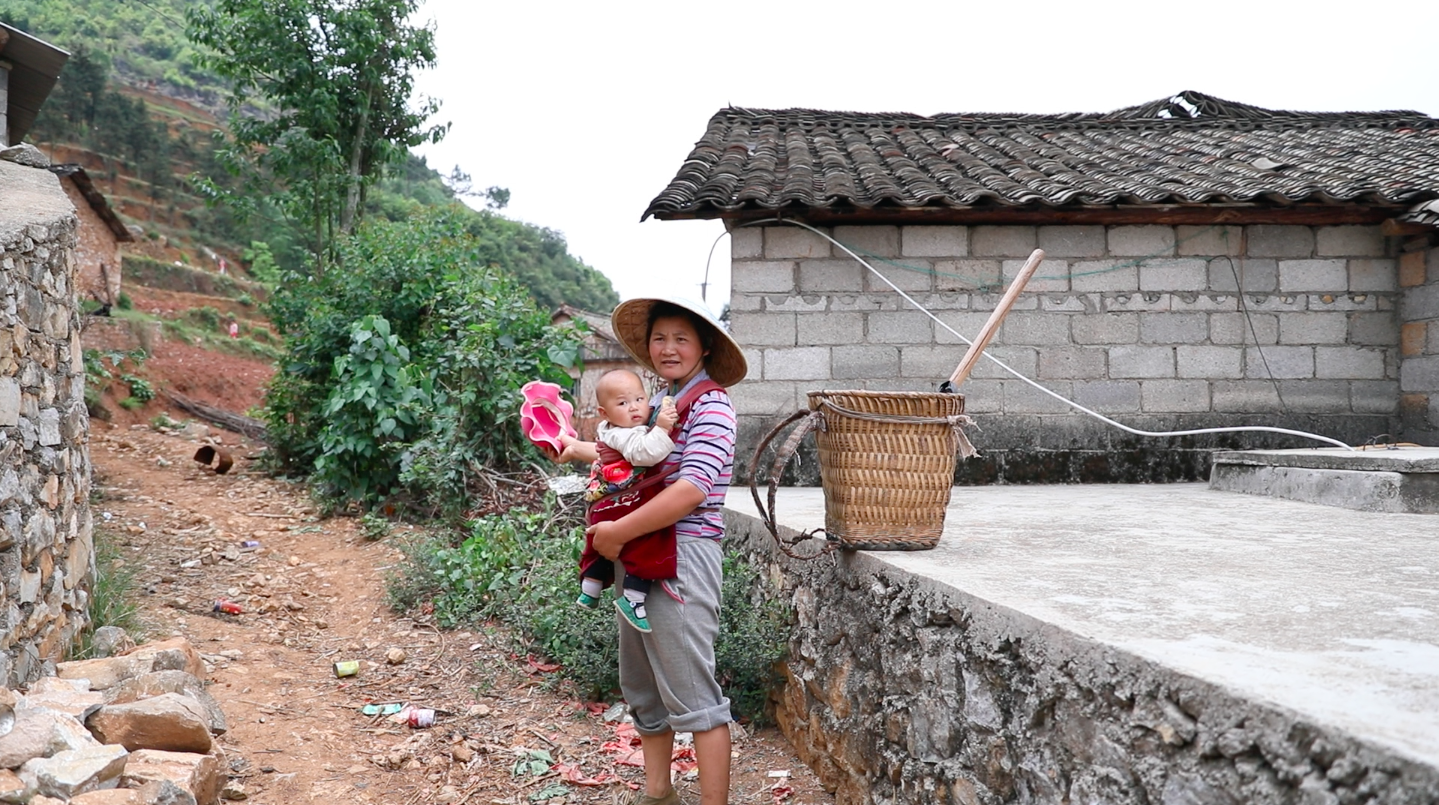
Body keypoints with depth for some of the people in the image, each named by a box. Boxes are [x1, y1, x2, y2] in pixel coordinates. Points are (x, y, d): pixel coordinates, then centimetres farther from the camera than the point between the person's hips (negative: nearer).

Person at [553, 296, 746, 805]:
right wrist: (581, 450, 25)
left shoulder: (710, 406, -12)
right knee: (643, 687, 18)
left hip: (681, 558, -9)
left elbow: (691, 491, -24)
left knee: (693, 695, -5)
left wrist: (617, 533, -20)